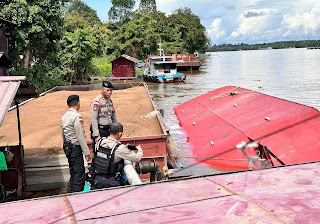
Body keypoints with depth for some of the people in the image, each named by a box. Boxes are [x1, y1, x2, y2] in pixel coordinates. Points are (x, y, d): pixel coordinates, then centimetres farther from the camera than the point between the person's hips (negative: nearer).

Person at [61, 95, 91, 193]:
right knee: (80, 176, -5)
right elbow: (80, 136, -18)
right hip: (76, 148, -9)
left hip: (67, 148, 9)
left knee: (73, 174, 18)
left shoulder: (64, 117, 12)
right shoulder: (77, 116, -16)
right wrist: (87, 152, -14)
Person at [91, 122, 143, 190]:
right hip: (111, 181, -5)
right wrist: (139, 150, 12)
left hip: (97, 178, 5)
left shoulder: (99, 142, -2)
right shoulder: (120, 148, -17)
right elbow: (137, 158, -9)